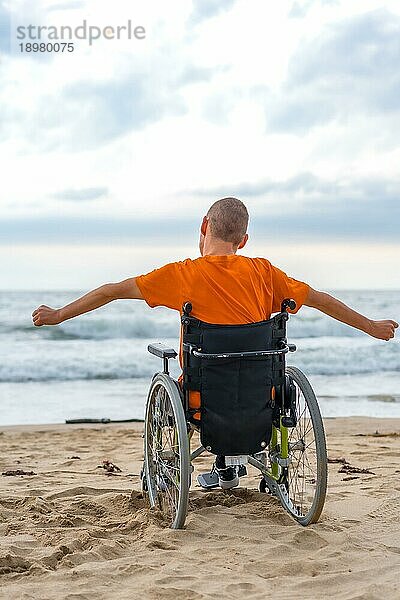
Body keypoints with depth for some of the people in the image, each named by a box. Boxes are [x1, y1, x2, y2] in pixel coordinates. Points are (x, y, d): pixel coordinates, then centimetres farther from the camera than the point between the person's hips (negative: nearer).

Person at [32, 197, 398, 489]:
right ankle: (226, 468, 44)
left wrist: (59, 315, 10)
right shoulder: (262, 271, -2)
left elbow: (112, 291, -4)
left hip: (203, 401, -2)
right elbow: (320, 299, 7)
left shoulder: (183, 274, -8)